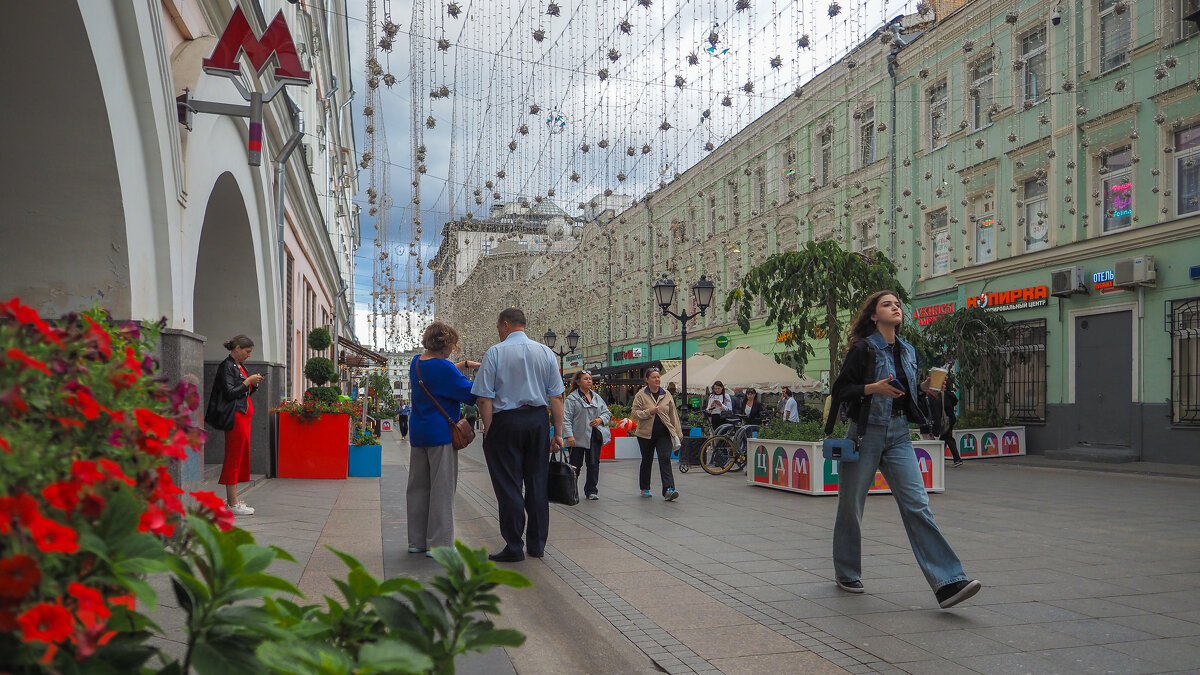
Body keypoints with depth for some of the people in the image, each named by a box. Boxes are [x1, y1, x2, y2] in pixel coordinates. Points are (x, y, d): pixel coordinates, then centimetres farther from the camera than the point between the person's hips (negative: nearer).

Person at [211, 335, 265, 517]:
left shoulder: (240, 366, 18)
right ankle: (233, 503, -4)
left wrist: (255, 384, 6)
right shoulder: (227, 366, -10)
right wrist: (248, 381, -13)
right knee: (234, 456, -7)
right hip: (235, 415, -10)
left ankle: (231, 499, 16)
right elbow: (230, 393, -18)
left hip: (244, 414, 10)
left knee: (241, 454, 10)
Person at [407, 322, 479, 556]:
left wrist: (464, 365, 17)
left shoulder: (416, 362, 9)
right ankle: (439, 543, 1)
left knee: (418, 487, 13)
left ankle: (416, 541, 20)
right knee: (442, 489, -2)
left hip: (418, 434, 8)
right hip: (441, 434, -8)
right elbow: (470, 394, -12)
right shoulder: (444, 367, -17)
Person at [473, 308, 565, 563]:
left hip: (505, 422, -4)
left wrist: (488, 430, -3)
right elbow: (556, 397, 2)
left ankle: (513, 547, 6)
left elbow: (485, 399, -11)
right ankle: (537, 545, 20)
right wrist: (558, 432, 6)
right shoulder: (546, 352, 4)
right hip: (538, 421, 4)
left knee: (508, 486, 3)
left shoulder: (495, 353, -7)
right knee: (537, 483, 12)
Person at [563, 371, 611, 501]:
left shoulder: (597, 397, 15)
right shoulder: (572, 399, -3)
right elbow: (566, 418, -9)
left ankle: (591, 490, 14)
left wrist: (601, 419, -5)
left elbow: (607, 413, 17)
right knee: (575, 465, 0)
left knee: (594, 463, 4)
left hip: (595, 436, 5)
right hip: (578, 437, -5)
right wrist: (569, 435, -18)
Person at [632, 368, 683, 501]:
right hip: (646, 434, -1)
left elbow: (673, 415, 11)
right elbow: (635, 413, -4)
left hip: (664, 434, 1)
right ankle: (645, 489, 27)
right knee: (647, 461, 11)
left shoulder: (666, 395, 8)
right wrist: (649, 412, -19)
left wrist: (678, 433, 9)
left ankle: (668, 490, -19)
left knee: (665, 460, -12)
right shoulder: (641, 395, -1)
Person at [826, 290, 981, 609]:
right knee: (851, 507, 7)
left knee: (917, 505, -7)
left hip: (898, 435, 4)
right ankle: (846, 573, 25)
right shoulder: (863, 349, -5)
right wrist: (873, 387, -21)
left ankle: (947, 582, -12)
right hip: (865, 433, -4)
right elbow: (841, 389, -8)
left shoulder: (908, 351, 13)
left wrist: (924, 388, 2)